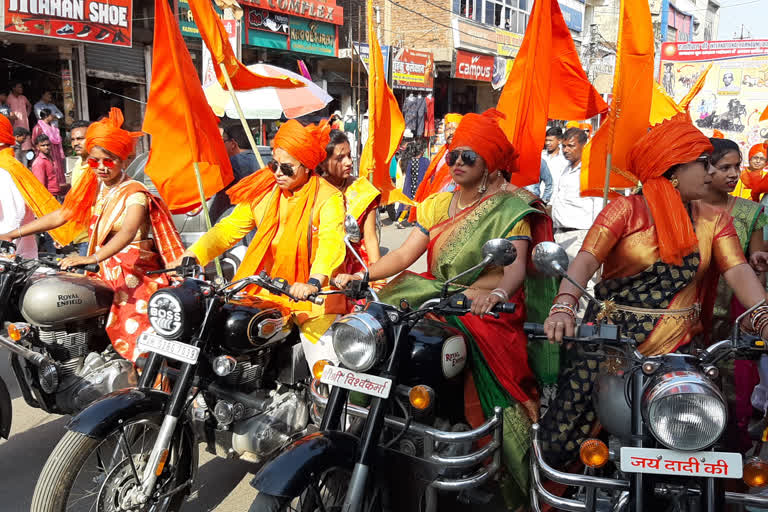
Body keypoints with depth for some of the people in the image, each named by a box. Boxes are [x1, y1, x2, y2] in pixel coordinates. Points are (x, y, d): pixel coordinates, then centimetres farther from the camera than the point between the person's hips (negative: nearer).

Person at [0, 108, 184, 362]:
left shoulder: (134, 193, -12)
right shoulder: (94, 187, 11)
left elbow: (126, 234, -27)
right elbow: (60, 215, 11)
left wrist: (92, 258, -42)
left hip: (135, 272, -7)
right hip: (104, 271, 7)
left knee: (136, 334, -11)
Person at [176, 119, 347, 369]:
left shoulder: (328, 197, -10)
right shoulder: (263, 191, 6)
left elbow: (332, 243, -25)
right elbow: (230, 227, 4)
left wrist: (313, 283, -43)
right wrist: (191, 255, -11)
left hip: (313, 295, -4)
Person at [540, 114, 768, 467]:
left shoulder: (714, 220, 10)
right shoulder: (628, 210, -4)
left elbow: (739, 272, -3)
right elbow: (586, 260, -16)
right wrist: (564, 307, -33)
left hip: (679, 346, 4)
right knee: (560, 443, -4)